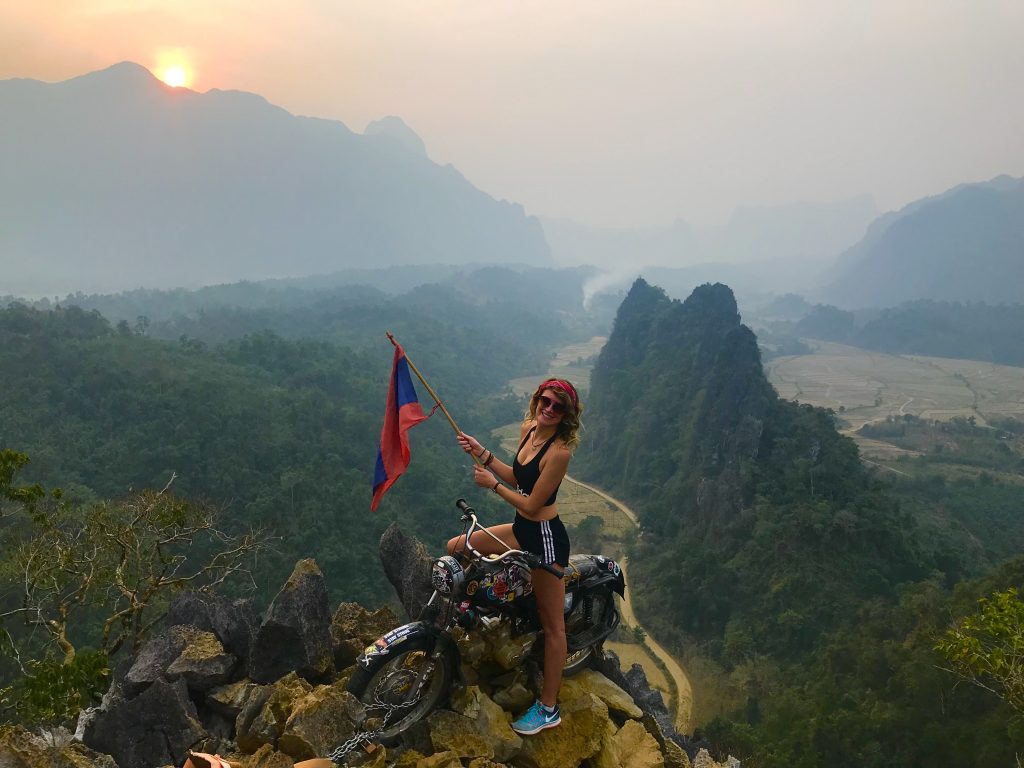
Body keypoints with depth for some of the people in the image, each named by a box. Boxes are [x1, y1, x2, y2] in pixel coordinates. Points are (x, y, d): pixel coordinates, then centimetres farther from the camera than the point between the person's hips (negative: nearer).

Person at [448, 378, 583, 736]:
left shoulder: (559, 451, -24)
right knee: (456, 547, 13)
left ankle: (548, 709, 14)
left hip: (545, 538, -9)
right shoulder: (528, 428, 1)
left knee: (552, 625, 3)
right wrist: (481, 452, 5)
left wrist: (492, 484, -12)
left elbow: (531, 505, -21)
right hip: (524, 530, 9)